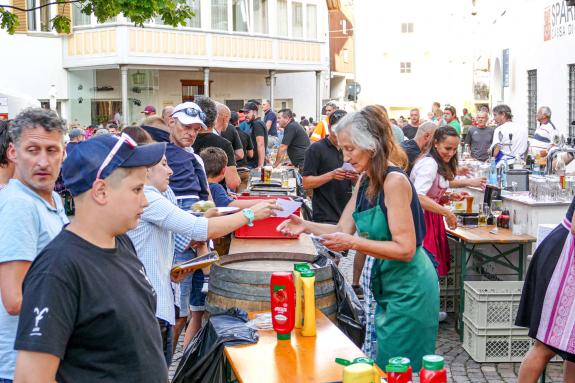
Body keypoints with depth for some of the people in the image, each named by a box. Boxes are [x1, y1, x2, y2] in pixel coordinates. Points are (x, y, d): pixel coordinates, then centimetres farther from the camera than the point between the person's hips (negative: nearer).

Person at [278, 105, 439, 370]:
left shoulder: (394, 181, -21)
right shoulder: (365, 181, 6)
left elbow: (405, 248, -24)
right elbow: (344, 229, 10)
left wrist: (353, 243, -29)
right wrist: (306, 226, -4)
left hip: (408, 288, -9)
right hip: (388, 286, 9)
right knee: (379, 366, 17)